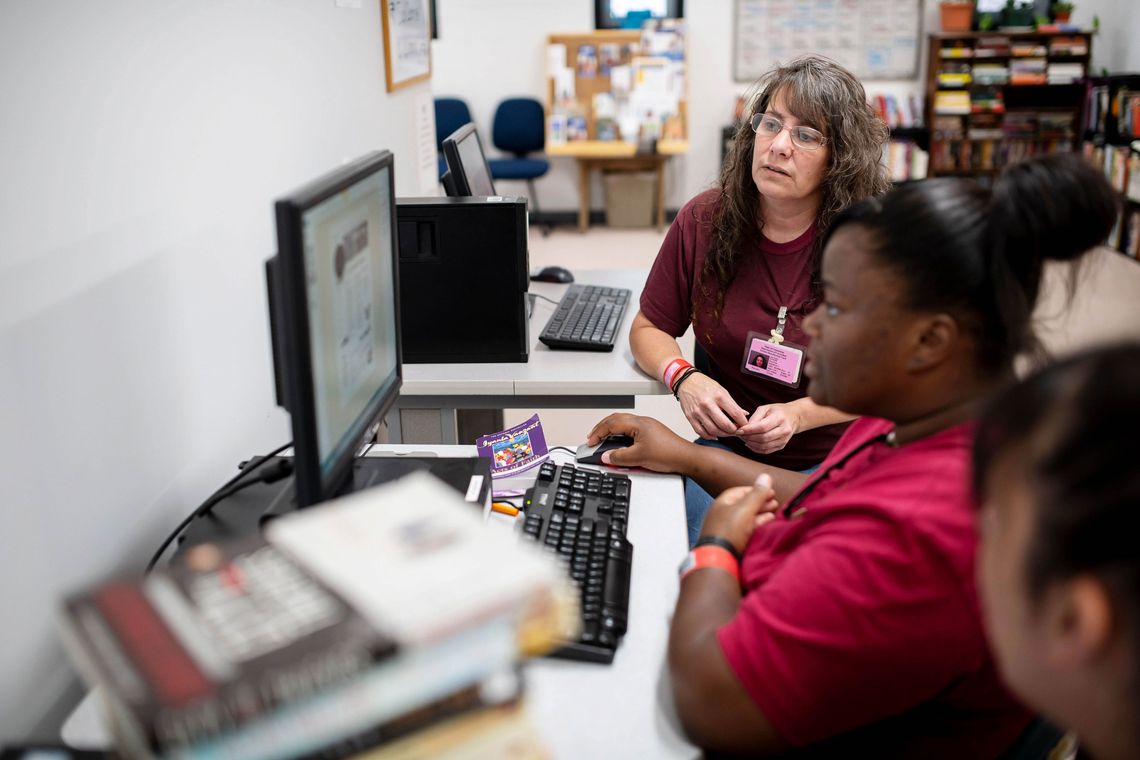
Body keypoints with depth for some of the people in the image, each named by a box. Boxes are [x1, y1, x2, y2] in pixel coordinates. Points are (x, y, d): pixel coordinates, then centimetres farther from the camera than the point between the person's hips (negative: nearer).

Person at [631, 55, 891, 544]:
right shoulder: (703, 222, -3)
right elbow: (649, 328, 7)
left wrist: (799, 415, -21)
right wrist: (683, 379, -14)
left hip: (835, 459, -1)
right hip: (727, 448, 1)